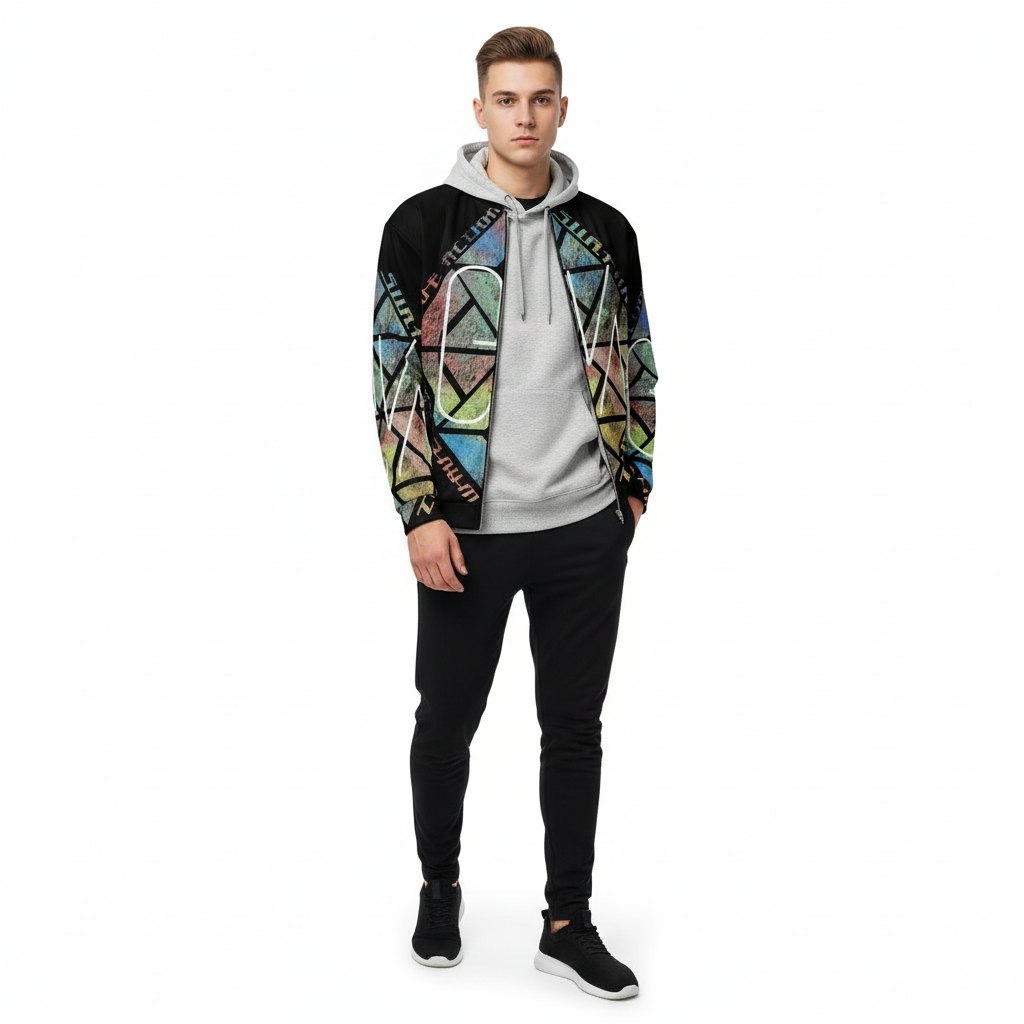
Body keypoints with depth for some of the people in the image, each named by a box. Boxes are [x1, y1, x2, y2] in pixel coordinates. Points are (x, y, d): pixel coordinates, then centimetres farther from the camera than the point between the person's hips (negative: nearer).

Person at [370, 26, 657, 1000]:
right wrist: (421, 513, -12)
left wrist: (636, 481, 9)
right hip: (469, 528, -2)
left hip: (586, 527, 3)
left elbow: (634, 364, 14)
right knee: (447, 721, 10)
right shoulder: (425, 223, -4)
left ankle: (568, 922, 23)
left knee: (574, 726, 10)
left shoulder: (604, 231, 6)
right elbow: (394, 374, -7)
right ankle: (439, 891, 34)